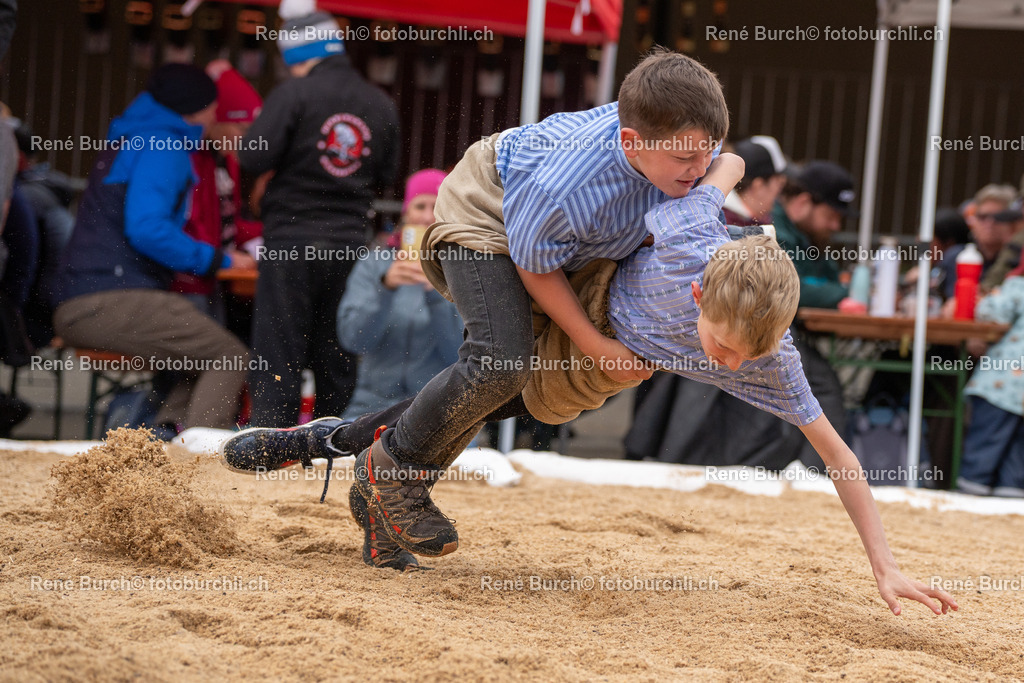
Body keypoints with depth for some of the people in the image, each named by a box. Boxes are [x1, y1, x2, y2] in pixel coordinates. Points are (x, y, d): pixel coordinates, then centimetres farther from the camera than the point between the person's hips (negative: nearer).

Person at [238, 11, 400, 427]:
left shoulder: (294, 94, -8)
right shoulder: (382, 105, 8)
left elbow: (254, 160, -14)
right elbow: (385, 179, 13)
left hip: (293, 238, -4)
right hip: (351, 243, 4)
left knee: (278, 358, -2)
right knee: (336, 358, 10)